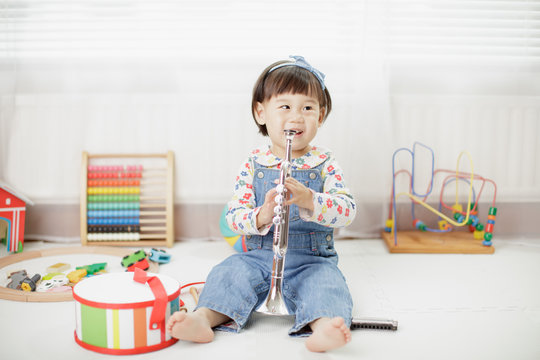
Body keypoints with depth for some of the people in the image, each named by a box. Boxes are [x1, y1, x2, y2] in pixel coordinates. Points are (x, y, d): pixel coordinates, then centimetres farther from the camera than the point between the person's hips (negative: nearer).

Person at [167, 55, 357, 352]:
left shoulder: (325, 164, 0)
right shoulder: (253, 164, 3)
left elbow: (347, 211, -12)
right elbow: (233, 215, -3)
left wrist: (309, 199, -31)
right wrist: (262, 217, -26)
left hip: (312, 259, -1)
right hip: (259, 255, 2)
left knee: (325, 281, -30)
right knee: (230, 272, -23)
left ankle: (322, 327, -51)